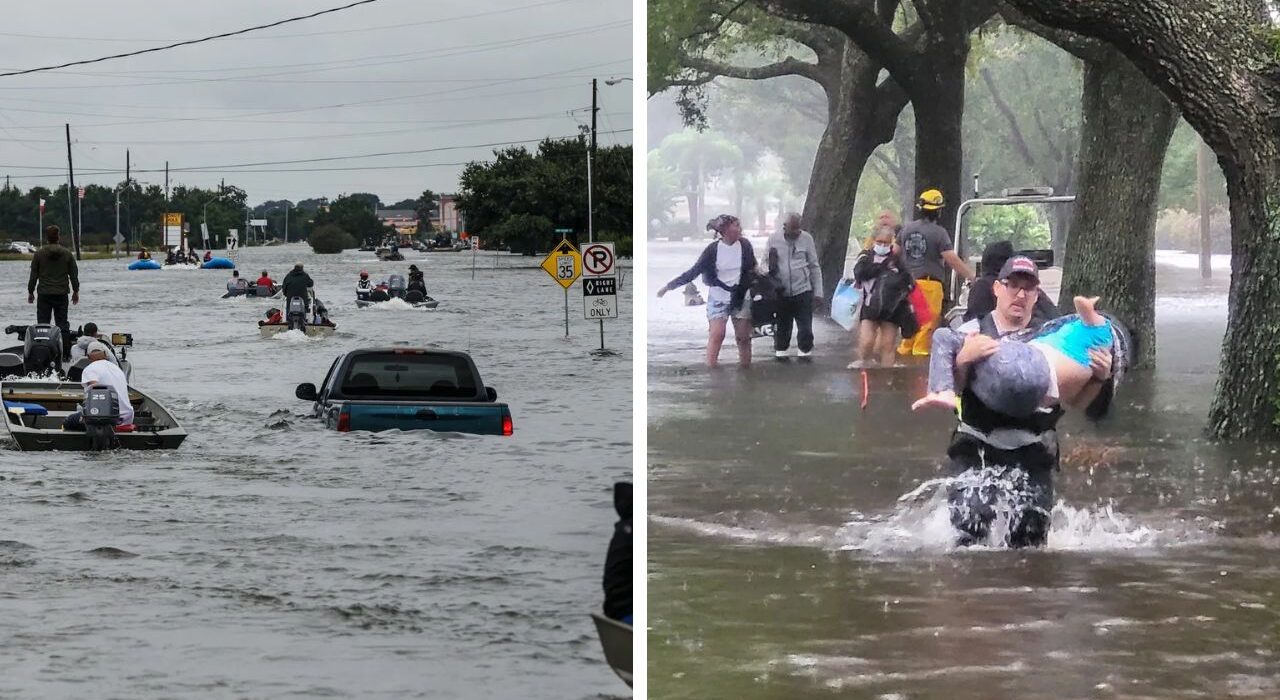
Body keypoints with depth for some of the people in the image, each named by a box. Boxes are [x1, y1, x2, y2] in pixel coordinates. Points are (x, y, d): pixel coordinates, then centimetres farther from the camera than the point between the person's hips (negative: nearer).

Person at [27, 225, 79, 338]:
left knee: (43, 323, 2)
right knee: (62, 322, 5)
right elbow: (74, 275, 5)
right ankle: (64, 345, 1)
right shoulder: (67, 254, 1)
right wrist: (76, 292, 14)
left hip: (44, 294, -1)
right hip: (62, 294, 1)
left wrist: (30, 292, 10)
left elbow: (33, 275, 1)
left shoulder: (39, 254, -2)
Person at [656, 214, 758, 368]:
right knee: (716, 334, -12)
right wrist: (670, 286, -5)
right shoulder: (713, 249, -9)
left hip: (741, 298, 2)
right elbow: (694, 272, -4)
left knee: (743, 337, 3)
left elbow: (752, 270, 9)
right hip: (718, 299, -2)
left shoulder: (745, 245, -4)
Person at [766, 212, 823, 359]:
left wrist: (818, 291, 4)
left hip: (803, 291, -1)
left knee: (805, 328, 1)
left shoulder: (806, 238, -1)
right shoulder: (774, 240, 0)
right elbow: (766, 265, 7)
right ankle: (781, 353, 22)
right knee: (782, 328, 9)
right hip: (780, 293, 1)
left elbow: (814, 267, 5)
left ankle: (805, 352, 14)